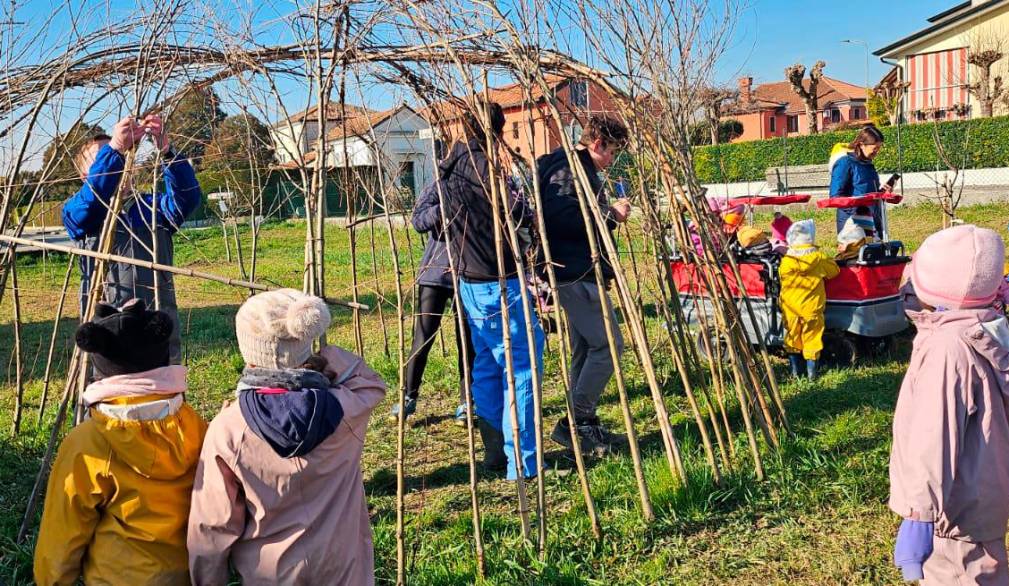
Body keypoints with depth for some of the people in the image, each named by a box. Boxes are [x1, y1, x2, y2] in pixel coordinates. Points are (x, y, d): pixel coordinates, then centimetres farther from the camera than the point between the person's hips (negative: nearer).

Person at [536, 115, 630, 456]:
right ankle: (574, 423, -7)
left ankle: (585, 425, 20)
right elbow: (559, 217, -25)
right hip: (575, 273, -11)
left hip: (580, 272, 11)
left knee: (585, 349, 13)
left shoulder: (582, 169, 20)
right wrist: (609, 214, -18)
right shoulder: (568, 168, -12)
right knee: (608, 344, -10)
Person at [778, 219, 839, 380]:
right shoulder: (819, 258, -10)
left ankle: (795, 370, 21)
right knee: (812, 338, 9)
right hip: (812, 307, -1)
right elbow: (834, 270, 5)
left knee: (792, 336, 15)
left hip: (790, 308, 1)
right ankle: (811, 371, 13)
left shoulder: (785, 261, -8)